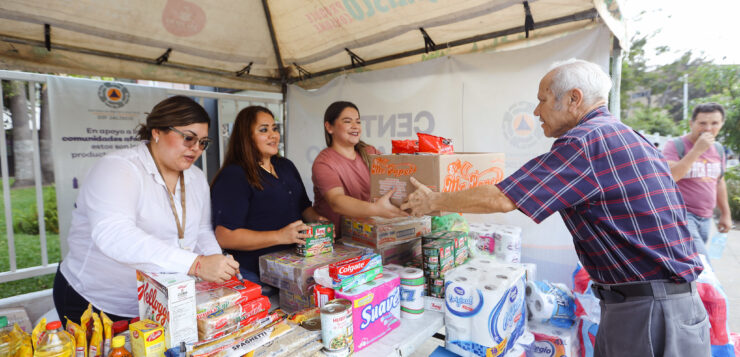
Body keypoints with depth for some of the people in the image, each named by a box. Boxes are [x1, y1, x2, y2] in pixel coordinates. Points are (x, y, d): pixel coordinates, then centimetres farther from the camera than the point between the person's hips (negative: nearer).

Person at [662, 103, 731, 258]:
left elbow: (719, 182, 23)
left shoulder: (718, 149, 12)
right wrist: (697, 150, -23)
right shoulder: (676, 146, -10)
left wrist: (725, 213, 23)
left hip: (706, 219, 7)